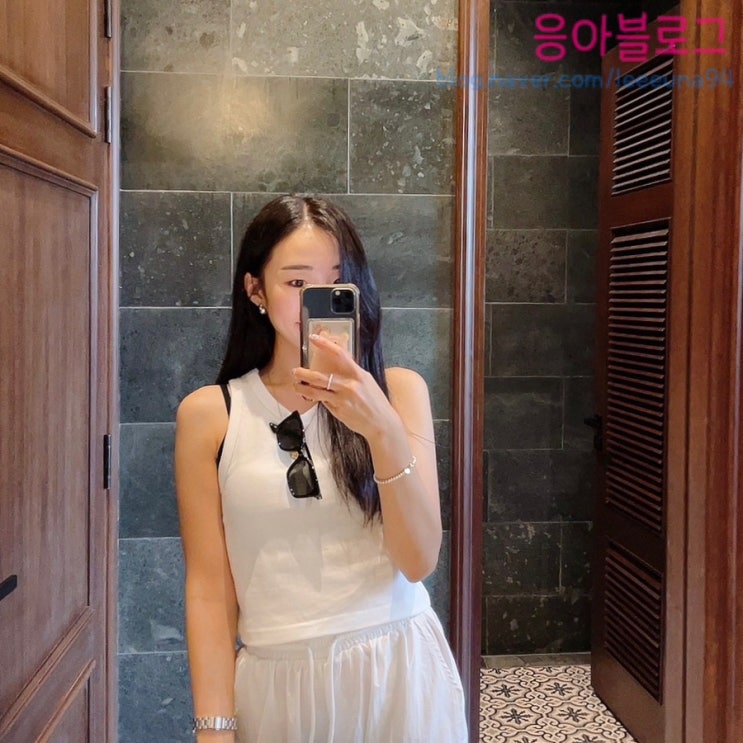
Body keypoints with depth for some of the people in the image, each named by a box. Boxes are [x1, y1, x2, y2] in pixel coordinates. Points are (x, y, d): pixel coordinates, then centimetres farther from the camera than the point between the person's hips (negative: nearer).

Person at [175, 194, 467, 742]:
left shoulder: (399, 390, -2)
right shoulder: (209, 414, -4)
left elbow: (419, 561, -9)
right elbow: (208, 586, -4)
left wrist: (383, 430, -22)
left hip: (400, 673, 1)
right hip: (277, 683, 0)